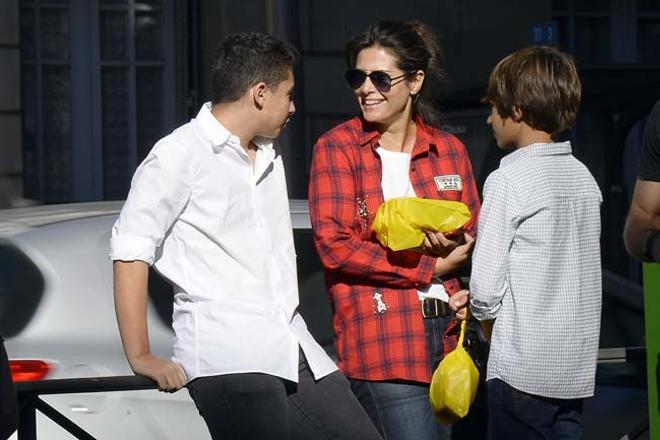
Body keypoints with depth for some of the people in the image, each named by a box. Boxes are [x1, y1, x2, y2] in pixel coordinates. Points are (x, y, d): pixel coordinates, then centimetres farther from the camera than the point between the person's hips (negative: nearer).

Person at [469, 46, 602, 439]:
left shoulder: (508, 180, -12)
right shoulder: (584, 177, 8)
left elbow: (485, 292, -12)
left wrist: (481, 309, 11)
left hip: (522, 369, -6)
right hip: (577, 367, 6)